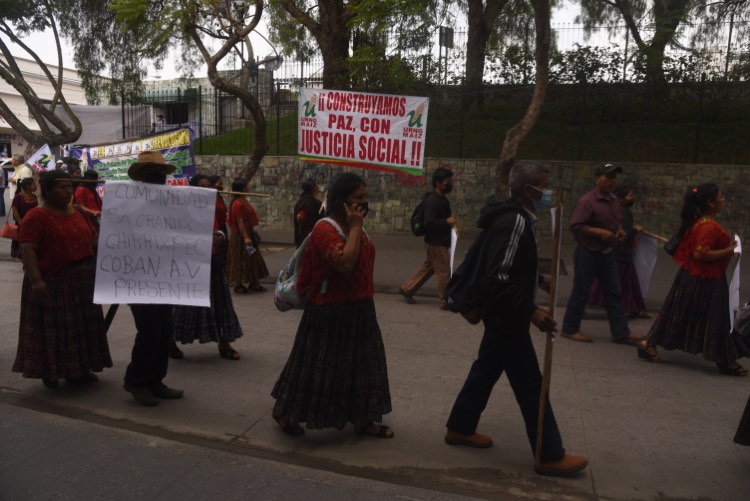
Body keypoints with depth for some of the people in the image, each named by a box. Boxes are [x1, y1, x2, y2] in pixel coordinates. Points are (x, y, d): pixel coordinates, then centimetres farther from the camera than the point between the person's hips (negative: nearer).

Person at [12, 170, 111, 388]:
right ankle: (50, 372, 18)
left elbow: (92, 239, 20)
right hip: (53, 282, -7)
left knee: (81, 326, 13)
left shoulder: (77, 213, 12)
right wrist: (36, 279, -28)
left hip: (83, 279, 7)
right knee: (53, 327, 3)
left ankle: (78, 369, 25)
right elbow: (27, 249, -19)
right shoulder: (36, 216, -12)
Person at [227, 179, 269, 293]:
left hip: (248, 233, 10)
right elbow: (240, 222, -23)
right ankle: (238, 285, 8)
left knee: (252, 259, 13)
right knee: (241, 260, -2)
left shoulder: (243, 201, 12)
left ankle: (253, 283, 20)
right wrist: (246, 237, -26)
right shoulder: (238, 203, -19)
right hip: (241, 236, -10)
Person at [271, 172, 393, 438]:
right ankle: (284, 412, 27)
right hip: (331, 313, -8)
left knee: (359, 365, 16)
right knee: (319, 365, 5)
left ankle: (362, 419, 31)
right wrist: (355, 227, -27)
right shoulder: (326, 229, -20)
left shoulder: (354, 228, 9)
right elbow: (345, 263, -35)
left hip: (358, 310, 9)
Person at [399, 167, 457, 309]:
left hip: (440, 242, 10)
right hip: (436, 243, -10)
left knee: (428, 268, 18)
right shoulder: (432, 200, -19)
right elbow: (428, 222, -27)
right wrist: (447, 221, -26)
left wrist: (449, 223, 7)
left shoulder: (441, 198, 12)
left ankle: (406, 289, 27)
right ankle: (446, 301, 11)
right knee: (444, 272, -1)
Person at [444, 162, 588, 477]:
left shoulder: (517, 218, 9)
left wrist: (539, 280, 16)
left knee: (485, 370, 19)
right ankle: (550, 456, 14)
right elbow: (499, 279, -28)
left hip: (502, 316, 10)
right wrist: (531, 311, -27)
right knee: (531, 385, 0)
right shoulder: (515, 222, -23)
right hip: (507, 318, -10)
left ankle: (459, 428, 33)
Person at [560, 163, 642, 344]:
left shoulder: (614, 201, 9)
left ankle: (621, 332, 16)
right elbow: (575, 226, -22)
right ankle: (570, 329, 15)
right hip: (588, 254, -8)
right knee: (580, 292, 2)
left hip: (608, 254, 8)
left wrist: (620, 231, 1)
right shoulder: (587, 201, -17)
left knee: (614, 293, 9)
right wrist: (599, 232, -25)